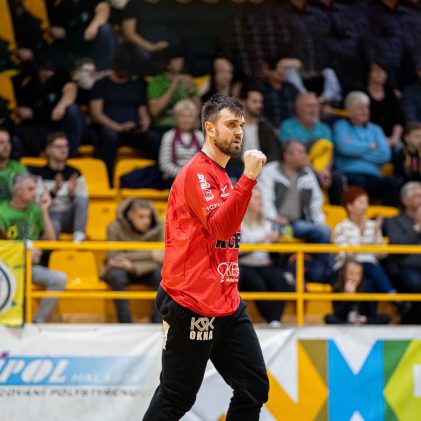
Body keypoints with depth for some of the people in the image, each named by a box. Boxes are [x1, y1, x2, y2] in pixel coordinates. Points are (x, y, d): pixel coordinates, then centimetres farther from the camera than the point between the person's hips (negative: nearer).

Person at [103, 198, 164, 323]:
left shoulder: (156, 228, -9)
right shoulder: (115, 228, -13)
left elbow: (161, 258, -14)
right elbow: (114, 256, -19)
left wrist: (133, 265, -29)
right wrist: (149, 254, -24)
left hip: (146, 271, 2)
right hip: (122, 270, -1)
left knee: (161, 274, -30)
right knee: (117, 275, -36)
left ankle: (158, 323, -26)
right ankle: (125, 324, -33)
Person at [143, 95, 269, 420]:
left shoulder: (219, 175, 18)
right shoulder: (197, 172, -12)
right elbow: (219, 227, -25)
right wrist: (248, 178, -31)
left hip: (227, 305, 9)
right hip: (194, 305, -9)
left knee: (255, 387, 4)